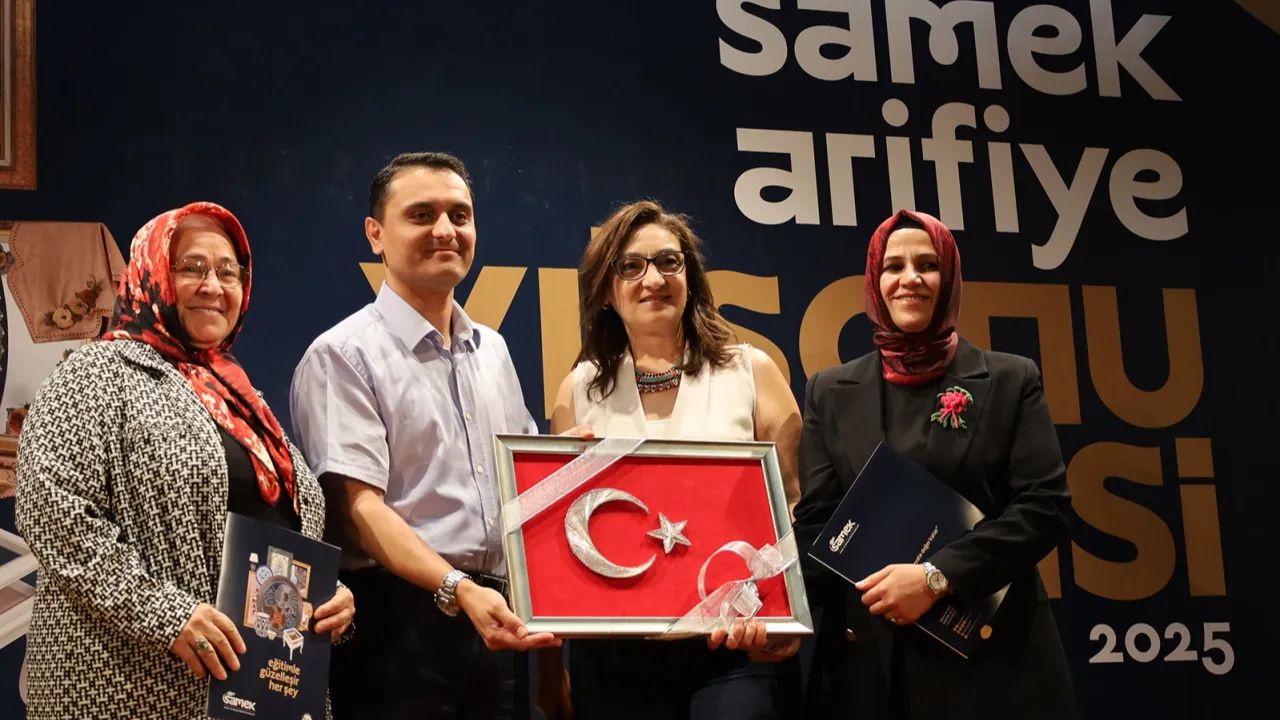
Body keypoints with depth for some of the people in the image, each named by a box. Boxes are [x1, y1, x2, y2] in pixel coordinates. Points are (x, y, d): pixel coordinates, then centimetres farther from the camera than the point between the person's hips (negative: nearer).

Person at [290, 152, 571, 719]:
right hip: (401, 622, -6)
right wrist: (457, 589, -26)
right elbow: (359, 506, -14)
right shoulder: (343, 355, -6)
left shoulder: (492, 349, 15)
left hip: (499, 621, 6)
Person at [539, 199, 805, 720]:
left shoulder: (752, 372, 3)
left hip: (738, 646, -1)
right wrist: (549, 666, 8)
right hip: (613, 657, 1)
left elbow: (798, 506, 2)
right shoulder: (579, 390, 7)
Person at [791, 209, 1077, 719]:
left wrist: (937, 576, -16)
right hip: (866, 658, 1)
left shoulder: (1010, 380, 5)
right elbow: (816, 521, 2)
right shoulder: (831, 392, 10)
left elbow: (1046, 505, -5)